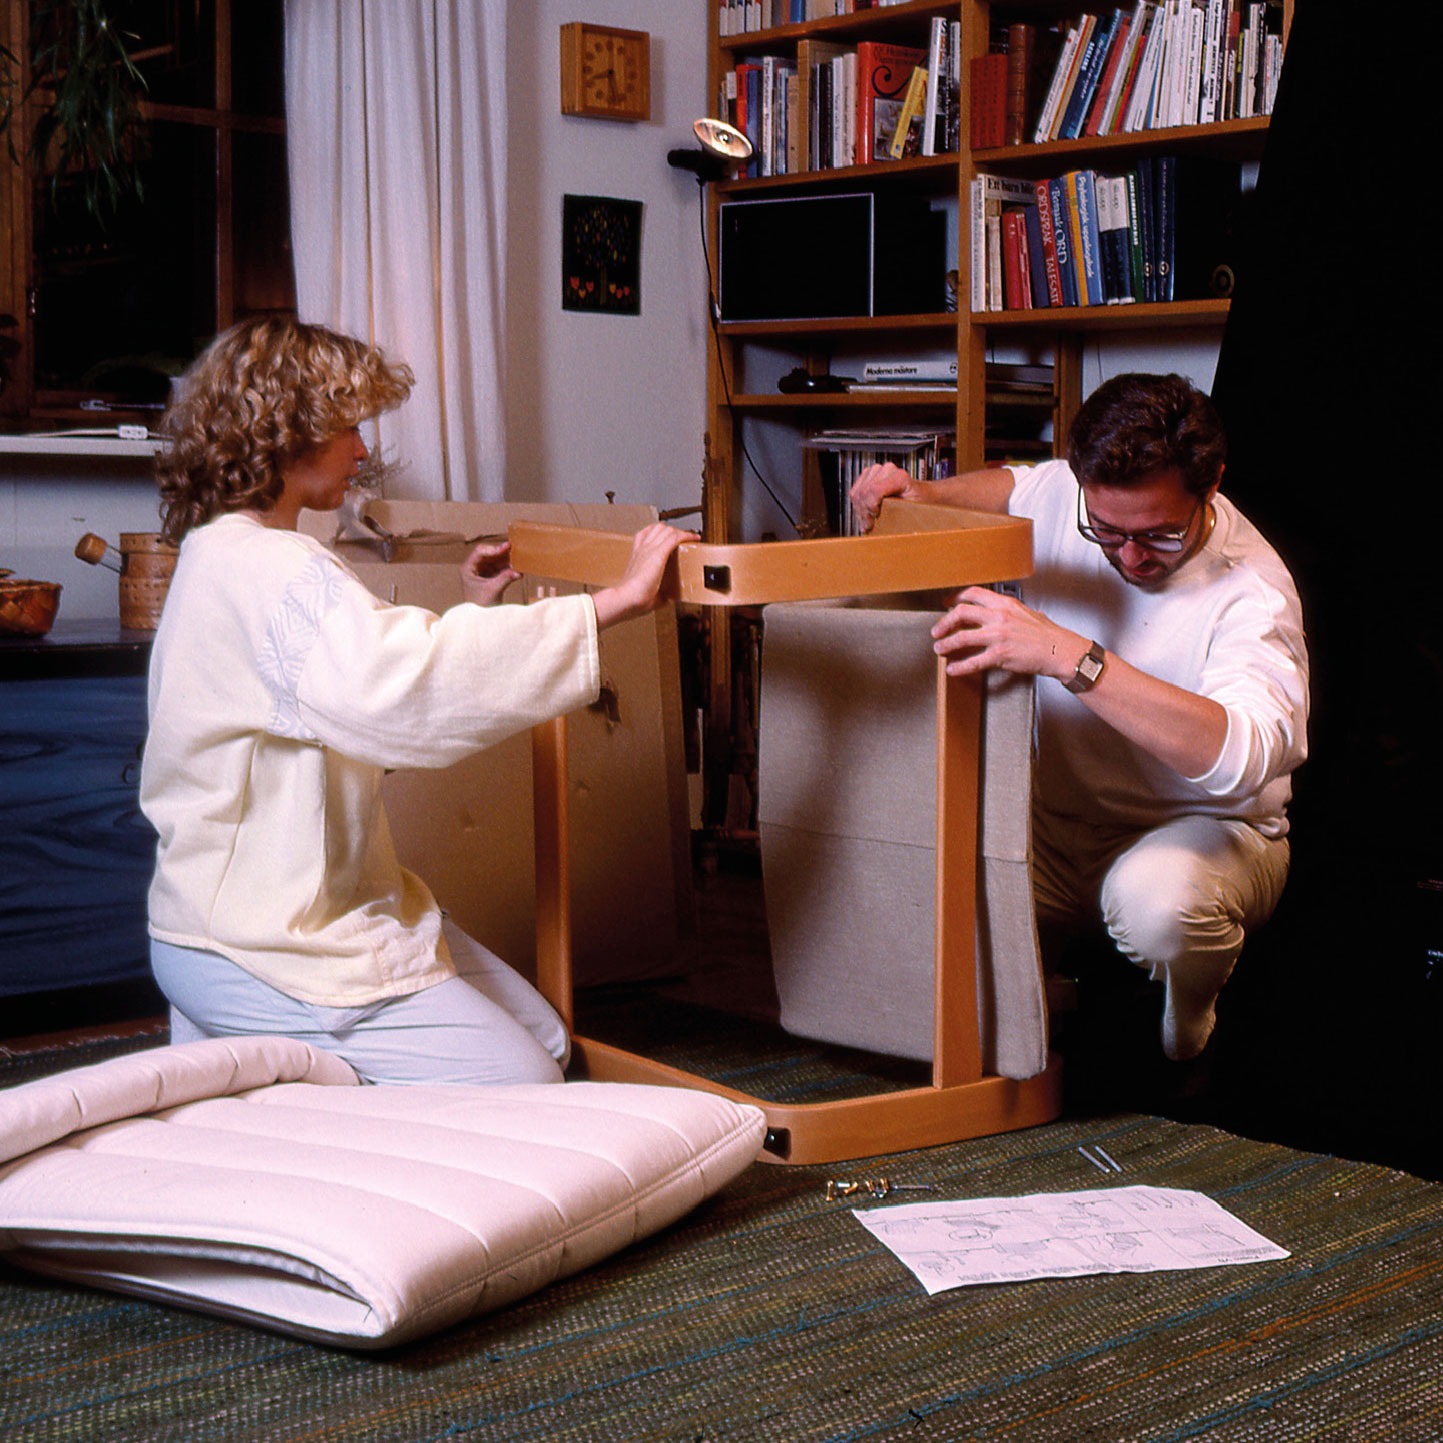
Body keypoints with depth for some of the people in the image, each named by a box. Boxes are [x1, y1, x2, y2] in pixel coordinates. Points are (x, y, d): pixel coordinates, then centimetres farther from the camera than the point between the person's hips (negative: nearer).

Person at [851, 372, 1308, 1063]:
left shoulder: (1251, 589, -26)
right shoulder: (1065, 494, -8)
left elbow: (1241, 754, -45)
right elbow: (1008, 486, 20)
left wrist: (1067, 654, -50)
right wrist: (923, 495, -4)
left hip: (1206, 828, -5)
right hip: (1060, 820, 5)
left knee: (1153, 898, -40)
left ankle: (1189, 1021, -1)